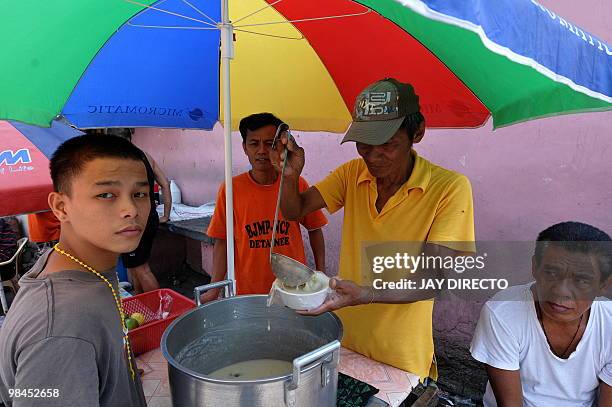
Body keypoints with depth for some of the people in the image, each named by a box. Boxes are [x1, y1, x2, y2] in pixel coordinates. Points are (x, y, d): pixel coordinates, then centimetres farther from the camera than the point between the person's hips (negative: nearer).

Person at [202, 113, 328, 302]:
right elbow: (222, 242, -3)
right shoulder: (230, 190, -8)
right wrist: (214, 290, -8)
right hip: (247, 291, 0)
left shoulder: (298, 185, -6)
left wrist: (321, 273, 1)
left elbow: (314, 229, 5)